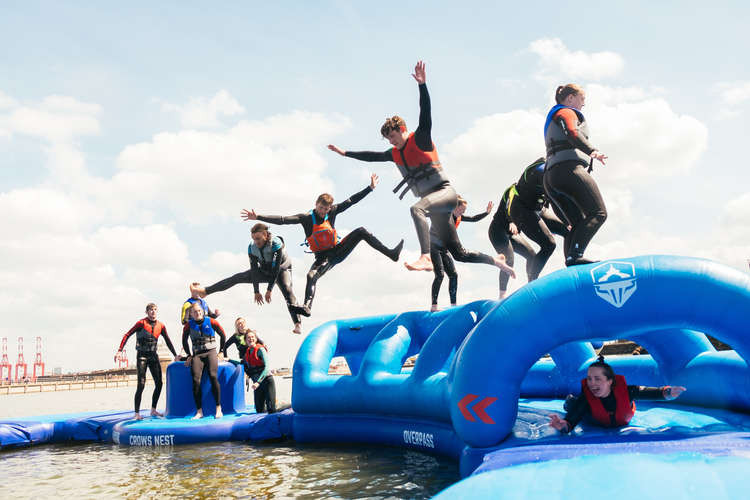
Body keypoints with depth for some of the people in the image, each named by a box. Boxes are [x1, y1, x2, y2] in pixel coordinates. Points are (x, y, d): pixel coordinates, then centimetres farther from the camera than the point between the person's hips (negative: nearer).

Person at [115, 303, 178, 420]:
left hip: (153, 356, 5)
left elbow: (168, 341, 16)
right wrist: (120, 351, -18)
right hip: (142, 356, -5)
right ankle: (137, 413, -4)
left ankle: (153, 410, 15)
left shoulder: (160, 326, 6)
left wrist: (175, 355, 15)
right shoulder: (141, 323, -8)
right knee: (141, 385, -11)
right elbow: (127, 335, -8)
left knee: (159, 383, 2)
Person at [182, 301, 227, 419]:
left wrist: (221, 351, 10)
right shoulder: (189, 325, 6)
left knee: (213, 376, -24)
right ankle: (199, 411, -10)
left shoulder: (211, 322, 2)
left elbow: (223, 335, 12)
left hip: (211, 352, -2)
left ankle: (218, 408, -21)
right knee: (196, 380, -16)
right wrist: (189, 355, 15)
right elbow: (184, 341, 20)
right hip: (197, 354, 2)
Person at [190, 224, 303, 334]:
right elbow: (254, 269, -17)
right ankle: (205, 291, 4)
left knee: (287, 290, -33)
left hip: (282, 270, -5)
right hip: (265, 271, 5)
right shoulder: (252, 247, -19)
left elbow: (276, 268, -34)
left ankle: (298, 324, -45)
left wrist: (269, 290, -35)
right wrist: (256, 291, -20)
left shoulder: (277, 244, -35)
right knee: (237, 277, -1)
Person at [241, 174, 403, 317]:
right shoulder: (306, 218, -11)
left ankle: (391, 254, -10)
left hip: (338, 251, 3)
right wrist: (258, 217, -29)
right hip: (323, 257, -3)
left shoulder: (332, 211, -3)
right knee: (311, 276, -33)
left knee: (361, 232, -12)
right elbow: (282, 220, -19)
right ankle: (307, 306, -46)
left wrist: (371, 188, 0)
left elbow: (351, 200, 1)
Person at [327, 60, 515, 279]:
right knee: (459, 254, 5)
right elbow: (372, 156, 27)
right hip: (432, 201, 8)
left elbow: (426, 116, -19)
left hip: (445, 193, -8)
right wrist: (345, 153, 29)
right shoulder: (395, 154, 17)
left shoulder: (419, 139, -4)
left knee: (417, 208, -39)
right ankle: (496, 261, 21)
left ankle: (426, 257, -51)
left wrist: (422, 85, -30)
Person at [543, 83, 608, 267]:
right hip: (568, 168, -10)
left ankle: (570, 265, -13)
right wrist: (592, 151, -28)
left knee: (578, 224, 2)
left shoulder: (552, 119, 36)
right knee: (598, 213, -19)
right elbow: (572, 133, -14)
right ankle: (575, 256, -35)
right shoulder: (567, 112, 7)